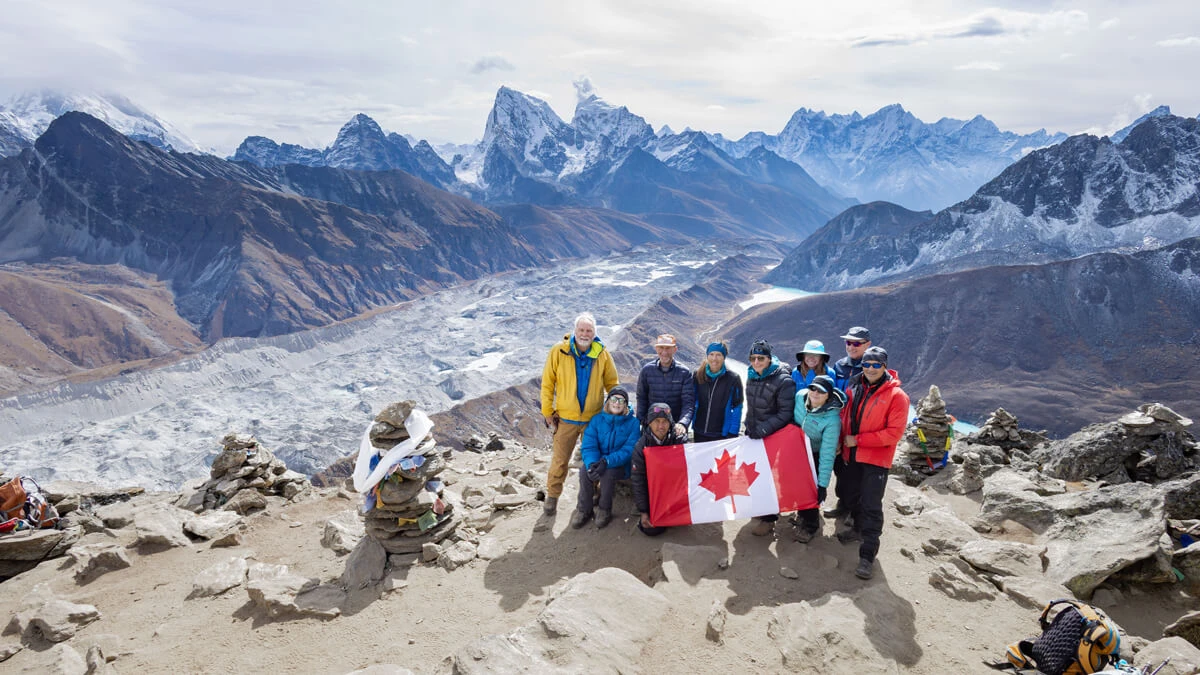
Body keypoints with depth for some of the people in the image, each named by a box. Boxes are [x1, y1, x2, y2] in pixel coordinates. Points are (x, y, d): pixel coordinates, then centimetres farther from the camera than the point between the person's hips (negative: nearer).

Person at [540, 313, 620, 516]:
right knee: (559, 459, 7)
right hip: (565, 417, -2)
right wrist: (547, 412, -6)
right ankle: (552, 495, 25)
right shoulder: (558, 351, -10)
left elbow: (612, 384, 4)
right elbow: (547, 384, -6)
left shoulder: (602, 354, -5)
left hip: (594, 418, 2)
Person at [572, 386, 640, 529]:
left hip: (620, 465, -2)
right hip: (598, 462, 3)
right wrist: (592, 463, -28)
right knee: (584, 471, -28)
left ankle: (605, 510, -10)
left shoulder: (633, 423, -6)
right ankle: (584, 510, -9)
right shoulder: (597, 420, 2)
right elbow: (588, 446, -5)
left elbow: (629, 450, -15)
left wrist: (606, 461, -31)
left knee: (607, 473, -34)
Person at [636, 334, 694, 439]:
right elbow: (641, 399, 7)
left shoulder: (684, 372, -5)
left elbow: (688, 403, -10)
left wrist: (682, 423, -27)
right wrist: (641, 421, -3)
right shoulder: (647, 370, 0)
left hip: (676, 427, -1)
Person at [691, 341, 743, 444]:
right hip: (699, 433, 3)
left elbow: (737, 408, -5)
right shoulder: (697, 376, 2)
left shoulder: (733, 379, -6)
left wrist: (733, 433, -9)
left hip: (722, 434, -3)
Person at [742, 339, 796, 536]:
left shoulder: (783, 380, -18)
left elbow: (786, 413, -19)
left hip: (774, 437, -7)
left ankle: (768, 518, 9)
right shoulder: (752, 375, 5)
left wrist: (763, 429, -23)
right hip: (753, 435, 7)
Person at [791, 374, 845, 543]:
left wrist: (823, 485, -27)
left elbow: (827, 454, -30)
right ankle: (803, 515, 44)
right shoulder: (800, 396, -22)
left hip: (815, 455, -4)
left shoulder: (832, 419, -34)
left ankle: (809, 526, 26)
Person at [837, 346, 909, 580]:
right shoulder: (854, 389, 3)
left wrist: (858, 439, -18)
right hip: (852, 456, 6)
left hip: (876, 459, -6)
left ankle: (867, 556, 0)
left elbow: (894, 433, -17)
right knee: (851, 497, 20)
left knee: (871, 506, -6)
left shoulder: (896, 396, -12)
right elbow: (845, 418, 15)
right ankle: (859, 528, 45)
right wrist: (841, 441, 2)